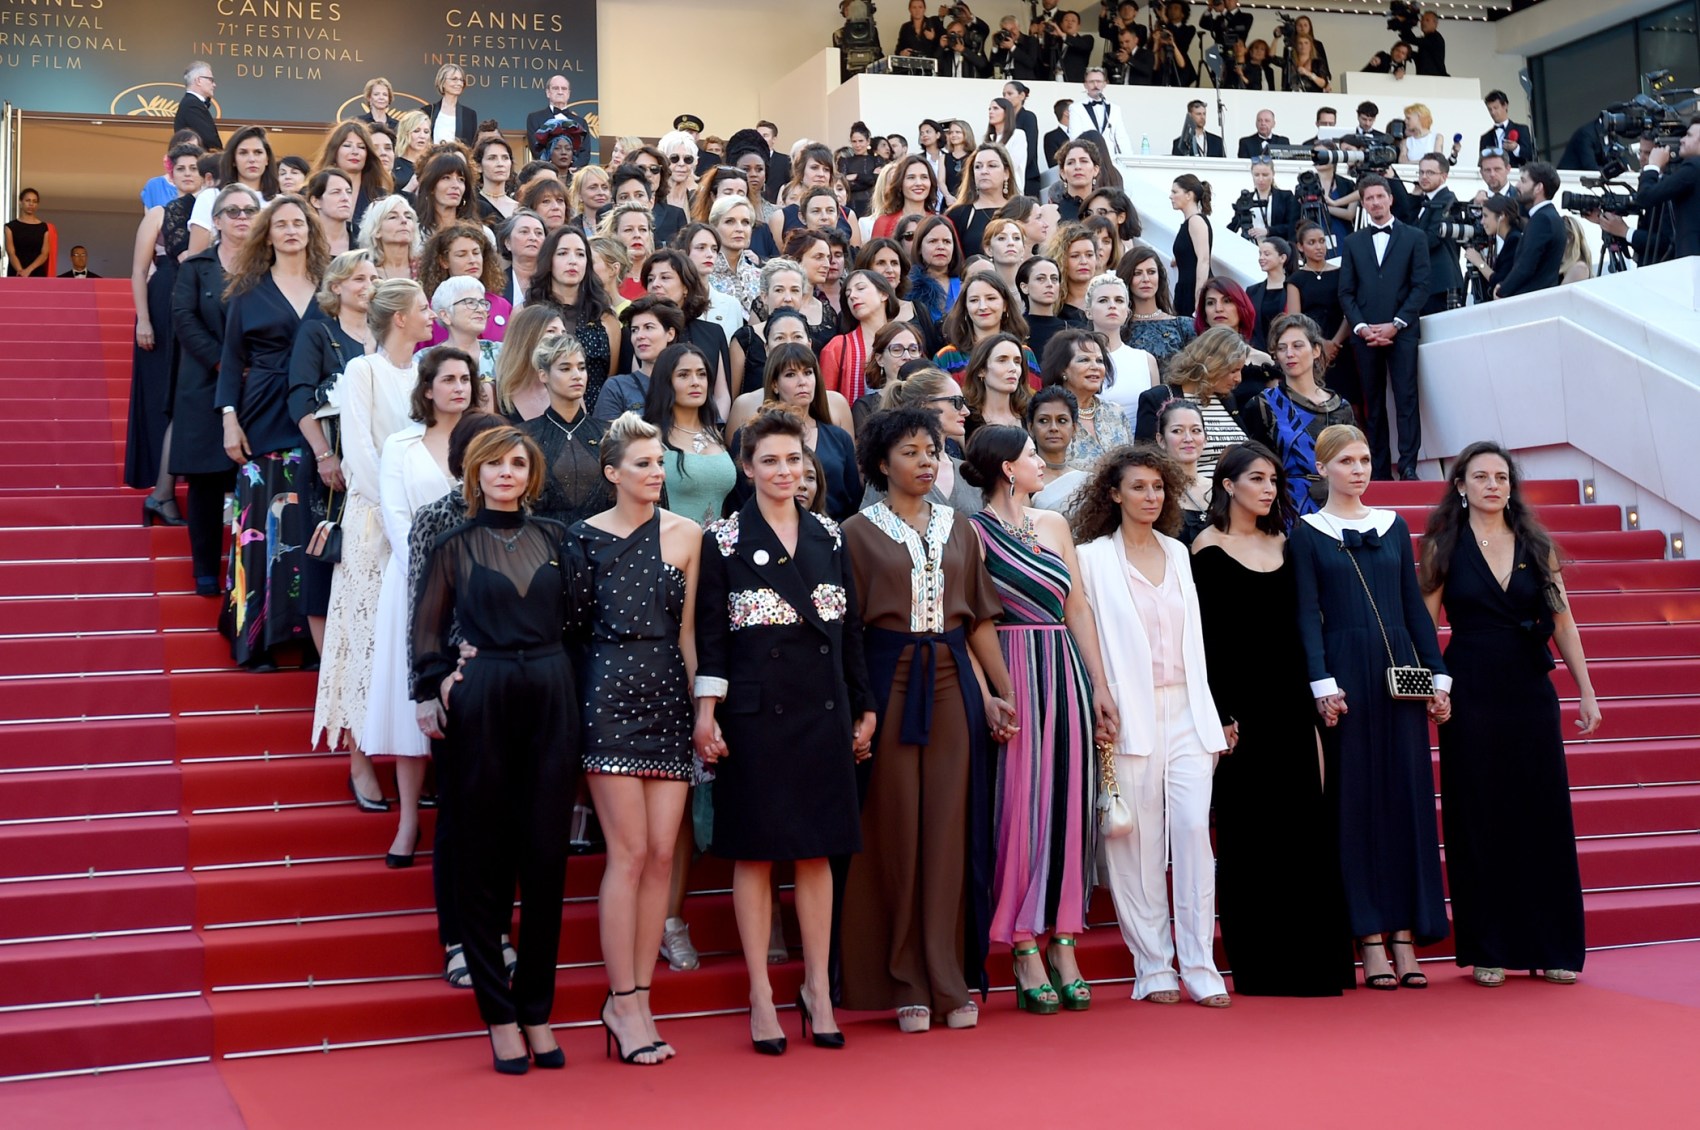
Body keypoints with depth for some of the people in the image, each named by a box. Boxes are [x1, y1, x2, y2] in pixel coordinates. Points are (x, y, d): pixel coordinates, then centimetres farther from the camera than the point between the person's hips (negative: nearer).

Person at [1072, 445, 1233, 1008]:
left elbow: (1194, 638, 18)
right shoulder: (1093, 557, 2)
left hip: (1186, 711, 3)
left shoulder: (1178, 553, 16)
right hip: (1130, 717, -3)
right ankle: (1153, 968, 8)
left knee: (1194, 829, -7)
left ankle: (1199, 968, -2)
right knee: (1137, 841, -1)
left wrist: (1213, 715, 15)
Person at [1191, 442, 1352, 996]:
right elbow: (1205, 636, -9)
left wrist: (1310, 698, 8)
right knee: (1248, 831, -2)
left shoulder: (1282, 544, 14)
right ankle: (1259, 966, 5)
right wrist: (1220, 714, -15)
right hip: (1238, 697, -6)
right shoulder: (1208, 547, -3)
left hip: (1289, 699, 6)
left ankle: (1309, 962, 12)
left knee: (1303, 826, 5)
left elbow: (1294, 627, 15)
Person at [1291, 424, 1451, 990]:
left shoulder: (1394, 527, 13)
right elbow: (1308, 614, -4)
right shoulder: (1306, 532, 3)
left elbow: (1415, 607, 12)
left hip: (1400, 668, 4)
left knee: (1408, 794, 2)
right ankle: (1371, 942, 3)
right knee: (1357, 799, -2)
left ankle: (1406, 938, 7)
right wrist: (1323, 685, -13)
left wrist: (1438, 677, 5)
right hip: (1347, 672, -4)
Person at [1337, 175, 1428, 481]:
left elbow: (1421, 286, 0)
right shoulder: (1353, 243, 15)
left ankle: (1408, 466, -9)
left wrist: (1395, 325, -10)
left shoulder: (1414, 238, 8)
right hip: (1365, 334, 2)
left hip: (1401, 332, -2)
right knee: (1373, 404, 3)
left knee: (1406, 400, -8)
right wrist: (1361, 327, -6)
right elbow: (1346, 292, 9)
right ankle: (1380, 470, 4)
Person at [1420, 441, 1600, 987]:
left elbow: (1562, 621, 7)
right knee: (1478, 820, 2)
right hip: (1471, 697, -2)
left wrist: (1586, 692, 4)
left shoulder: (1536, 543, 8)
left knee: (1544, 816, 4)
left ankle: (1553, 947, 14)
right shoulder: (1444, 546, 2)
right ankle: (1487, 951, 11)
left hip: (1532, 695, 2)